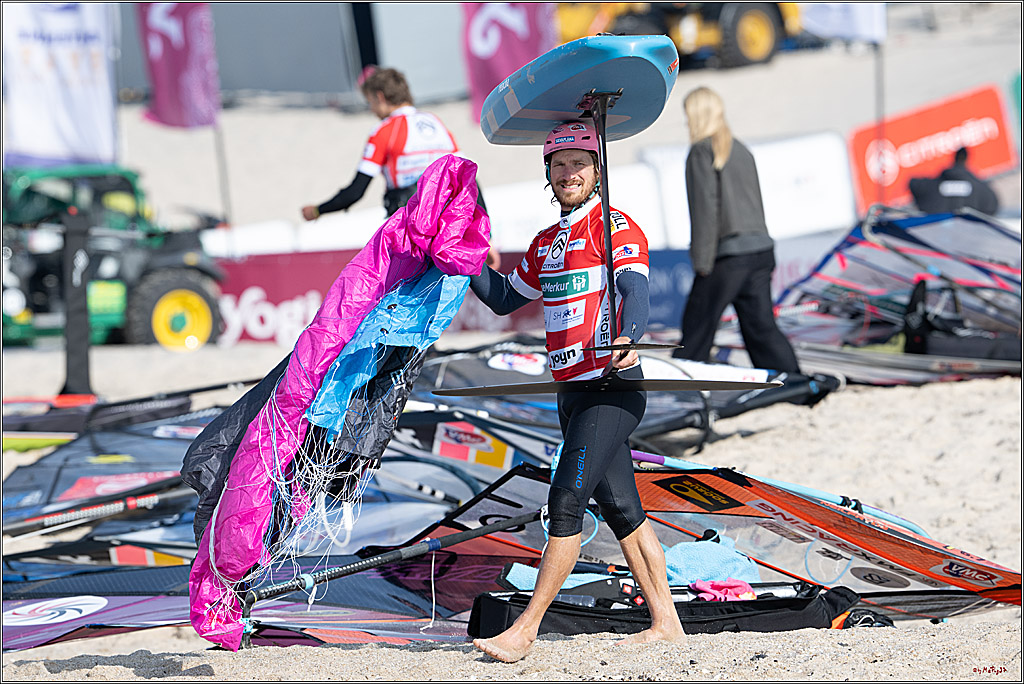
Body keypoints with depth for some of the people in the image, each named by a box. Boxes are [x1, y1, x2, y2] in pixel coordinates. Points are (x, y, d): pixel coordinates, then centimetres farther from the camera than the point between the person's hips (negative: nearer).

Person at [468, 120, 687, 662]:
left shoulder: (615, 227, -7)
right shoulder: (547, 243, 18)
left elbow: (635, 290, -23)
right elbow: (504, 297, 31)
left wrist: (627, 337, -42)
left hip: (611, 385, -8)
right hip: (572, 392, 8)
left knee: (566, 501, -14)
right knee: (621, 508, 11)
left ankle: (524, 631, -15)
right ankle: (665, 622, 17)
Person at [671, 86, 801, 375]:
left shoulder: (702, 151, -6)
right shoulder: (741, 150, 17)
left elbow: (706, 207, -13)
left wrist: (702, 261, -12)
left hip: (729, 253, -7)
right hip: (761, 249, 7)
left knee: (697, 325, 4)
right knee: (760, 325, 6)